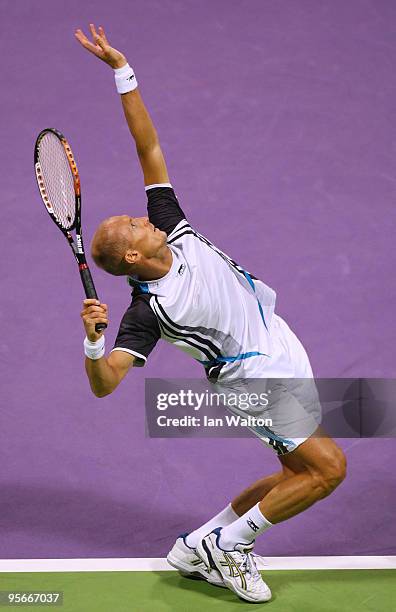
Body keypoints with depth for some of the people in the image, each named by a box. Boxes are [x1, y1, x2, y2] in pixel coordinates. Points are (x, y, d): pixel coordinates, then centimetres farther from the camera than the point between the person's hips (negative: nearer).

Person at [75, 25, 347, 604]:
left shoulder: (171, 228, -4)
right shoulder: (149, 308, -21)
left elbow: (149, 148, -5)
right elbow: (103, 383, -27)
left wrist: (121, 68, -10)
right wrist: (93, 340, -47)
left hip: (280, 350, 8)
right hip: (257, 376, -8)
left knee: (295, 477, 14)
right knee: (327, 466, -13)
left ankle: (199, 547, 22)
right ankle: (228, 544, 2)